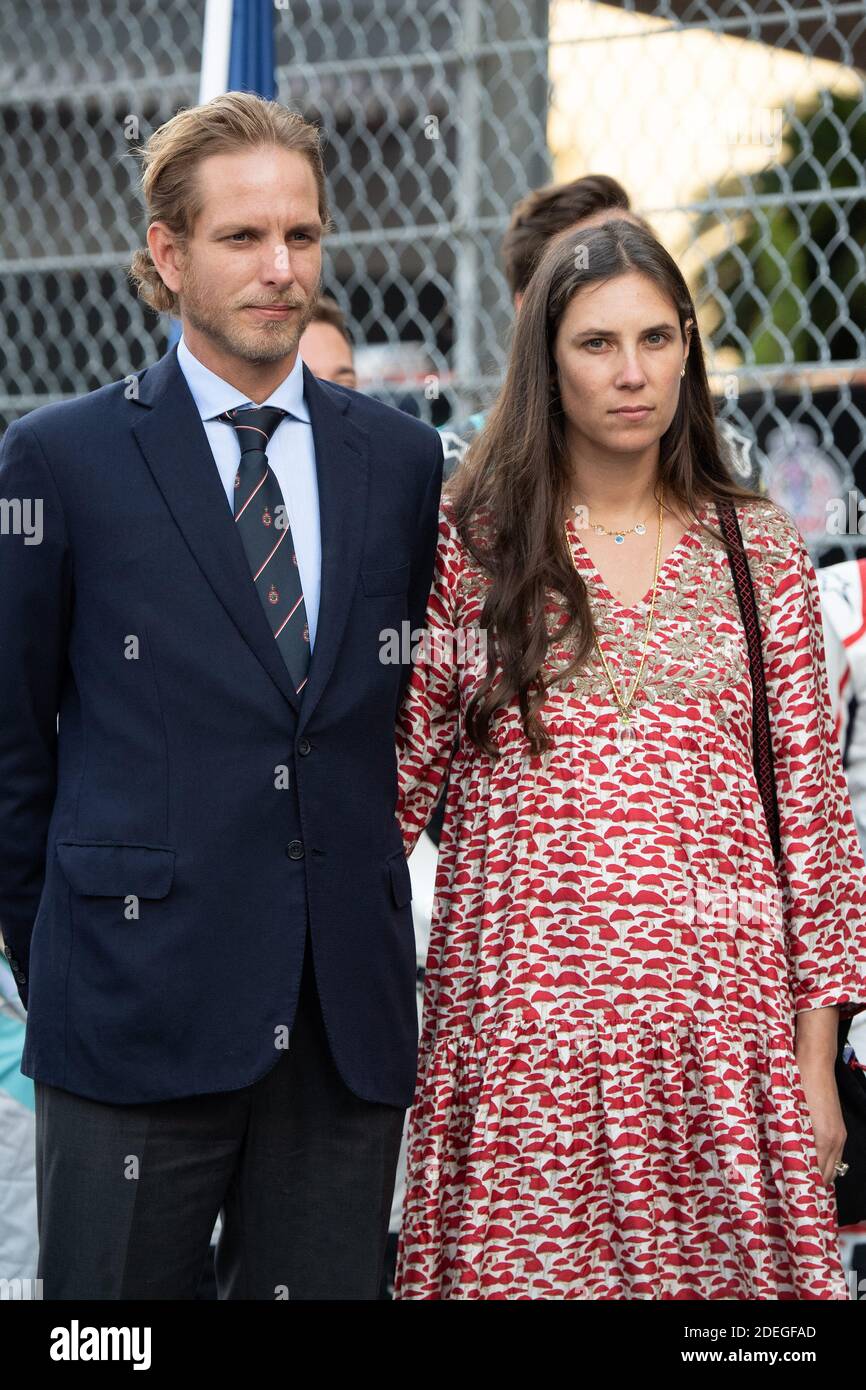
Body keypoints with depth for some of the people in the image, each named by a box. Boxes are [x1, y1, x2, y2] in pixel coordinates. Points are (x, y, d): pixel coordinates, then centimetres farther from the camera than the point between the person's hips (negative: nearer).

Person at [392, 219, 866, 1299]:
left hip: (715, 1006, 1)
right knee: (518, 1268, 0)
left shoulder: (760, 552, 7)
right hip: (519, 1002, -1)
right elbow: (398, 779, 6)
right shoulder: (468, 541, 4)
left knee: (715, 1262, 1)